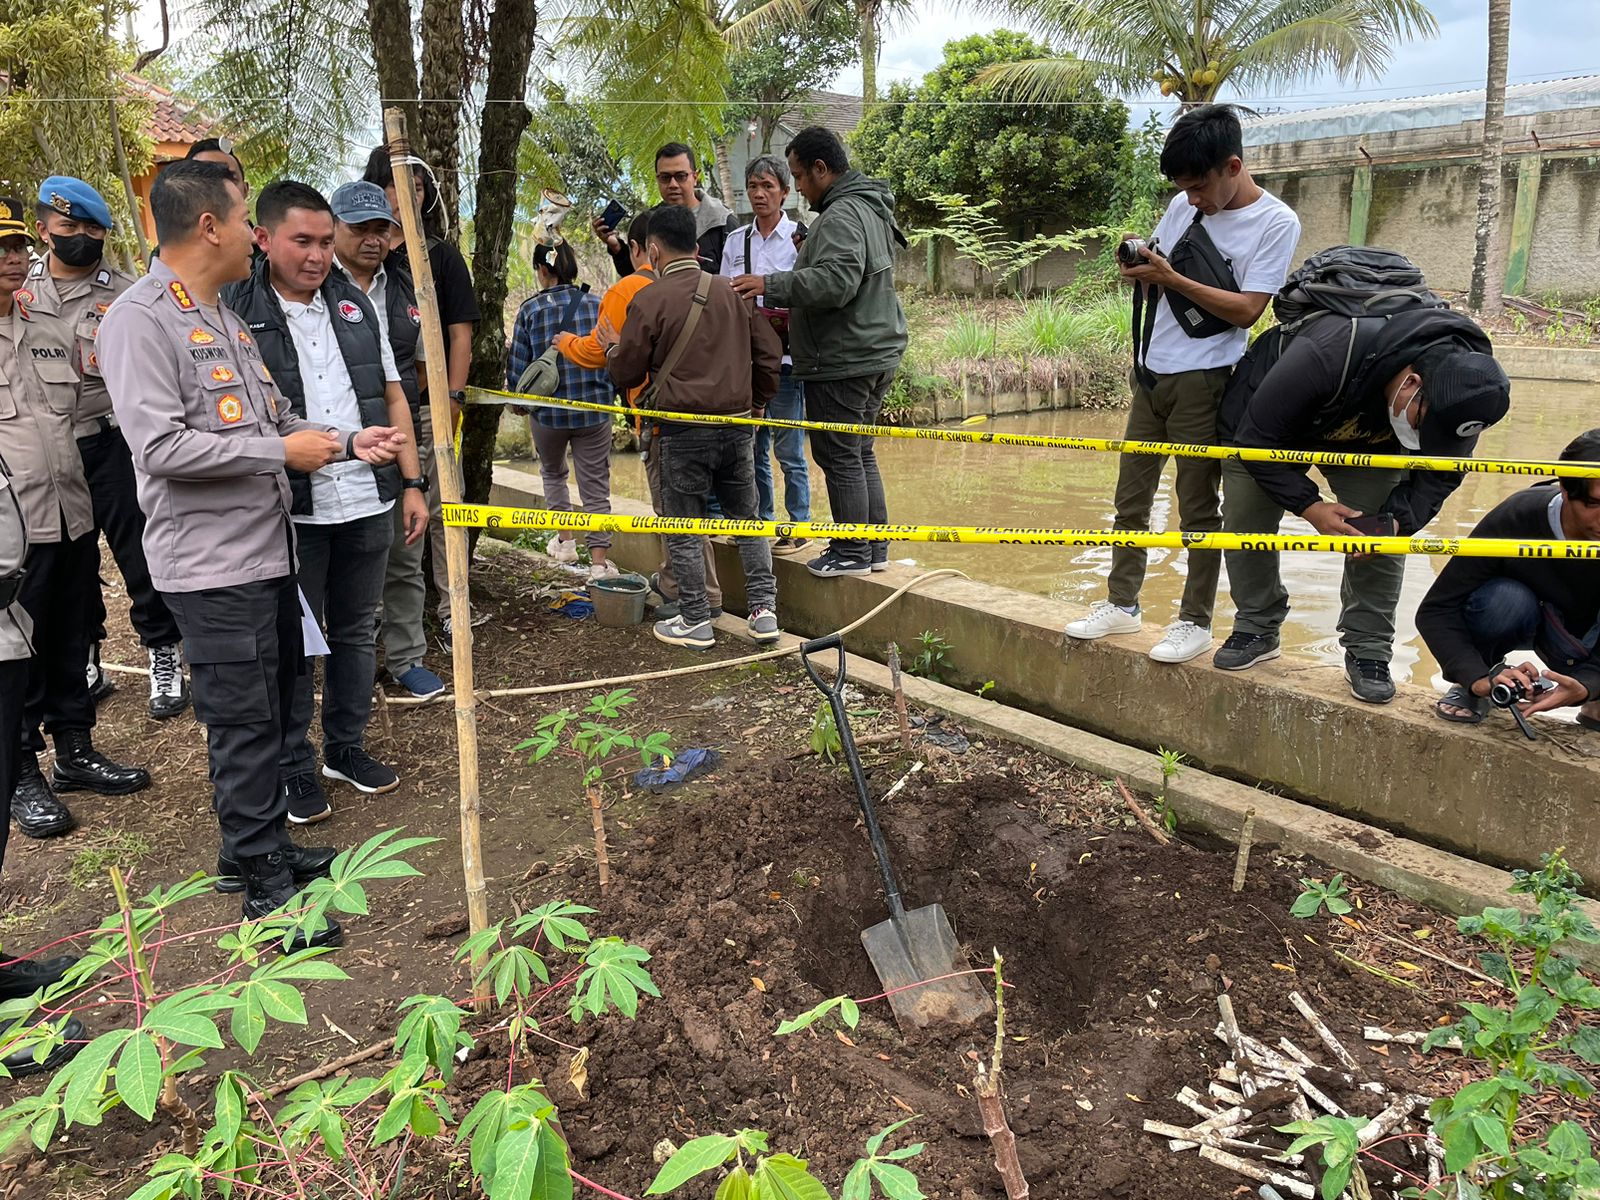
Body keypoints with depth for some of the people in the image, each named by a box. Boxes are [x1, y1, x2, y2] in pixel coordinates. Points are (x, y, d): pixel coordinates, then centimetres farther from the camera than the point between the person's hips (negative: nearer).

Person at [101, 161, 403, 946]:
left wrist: (347, 441, 7)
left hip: (264, 548, 9)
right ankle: (266, 885, 12)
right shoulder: (140, 320, -14)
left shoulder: (224, 316, 15)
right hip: (211, 562, -9)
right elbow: (162, 447, -23)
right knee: (244, 720, -1)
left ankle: (254, 845, 34)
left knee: (271, 705, 18)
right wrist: (284, 452, -17)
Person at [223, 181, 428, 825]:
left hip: (366, 503, 5)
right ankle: (293, 766, 21)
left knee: (355, 631, 15)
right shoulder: (235, 313, -5)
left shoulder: (355, 303, 10)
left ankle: (347, 746, 31)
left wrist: (412, 483, 9)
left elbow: (393, 396, 13)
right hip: (291, 510, -4)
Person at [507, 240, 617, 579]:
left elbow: (517, 364, -1)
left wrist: (519, 398, 18)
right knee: (595, 486, 5)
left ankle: (565, 540, 25)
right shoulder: (597, 305, -1)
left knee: (553, 474, 27)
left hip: (547, 411, 0)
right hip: (595, 410, 0)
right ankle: (599, 563, 1)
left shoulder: (531, 309, -5)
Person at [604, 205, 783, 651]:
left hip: (684, 430, -4)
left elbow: (627, 373, -2)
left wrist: (612, 347, 20)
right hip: (737, 425, 4)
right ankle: (764, 610, 15)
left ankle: (695, 622, 14)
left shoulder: (649, 300, -8)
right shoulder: (733, 292, 5)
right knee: (747, 519, 16)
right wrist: (757, 402, 22)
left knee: (683, 530, 8)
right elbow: (769, 351, 8)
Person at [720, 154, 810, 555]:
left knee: (789, 451, -2)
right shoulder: (736, 241, 12)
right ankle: (761, 522, 23)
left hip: (785, 359, -5)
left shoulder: (799, 237, -3)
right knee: (753, 448, 11)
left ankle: (799, 527, 9)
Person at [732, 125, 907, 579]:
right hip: (877, 353, 11)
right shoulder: (870, 209, 18)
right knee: (860, 453, 16)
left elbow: (835, 282, -28)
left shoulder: (842, 215, -15)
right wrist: (791, 312, 19)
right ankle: (874, 546, 23)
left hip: (842, 361, -11)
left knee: (839, 457, -2)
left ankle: (852, 553, 5)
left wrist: (772, 285, -22)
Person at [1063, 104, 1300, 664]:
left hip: (1203, 380, -6)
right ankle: (1122, 603, 23)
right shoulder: (1184, 207, 9)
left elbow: (1247, 309, -13)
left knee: (1198, 508, 0)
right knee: (1131, 498, 11)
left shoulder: (1277, 223, -7)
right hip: (1151, 372, 6)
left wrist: (1170, 277, -19)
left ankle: (1195, 621, 12)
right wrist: (1136, 265, -7)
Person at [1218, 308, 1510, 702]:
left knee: (1382, 543, -12)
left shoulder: (1457, 392, -29)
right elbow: (1258, 439, -34)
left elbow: (1440, 474, -14)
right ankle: (1256, 629, 11)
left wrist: (1399, 518, -32)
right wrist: (1309, 506, -37)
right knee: (1244, 520, -7)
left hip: (1371, 443, 3)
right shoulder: (1322, 358, -45)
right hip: (1273, 429, -2)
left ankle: (1369, 652, 0)